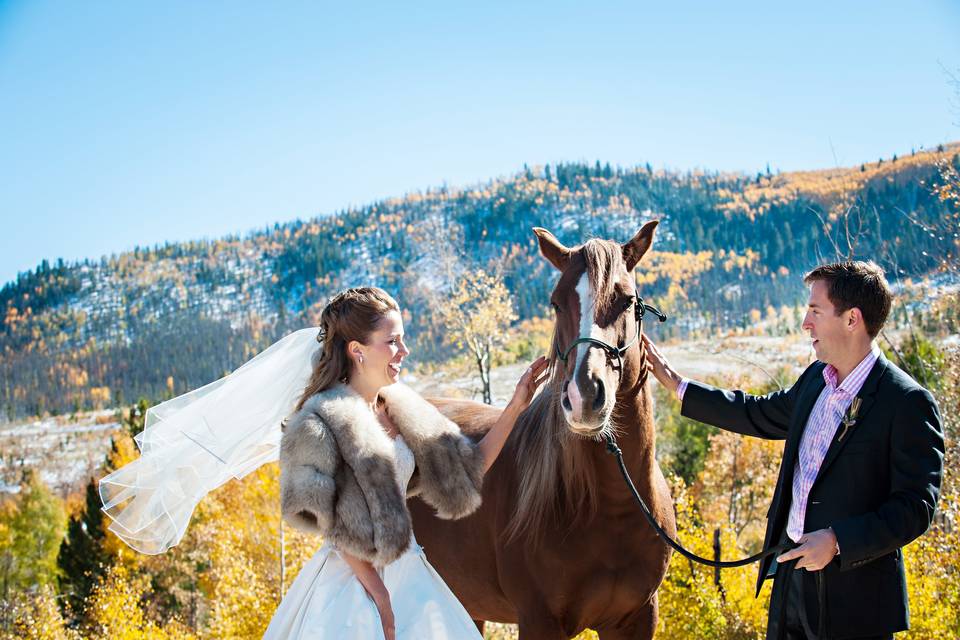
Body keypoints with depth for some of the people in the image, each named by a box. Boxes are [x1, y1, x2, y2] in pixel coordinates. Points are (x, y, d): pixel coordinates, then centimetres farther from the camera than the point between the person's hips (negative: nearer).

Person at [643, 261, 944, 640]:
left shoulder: (908, 403, -17)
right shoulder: (817, 378, 7)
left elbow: (915, 506, -18)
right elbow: (763, 415, 23)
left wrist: (838, 541, -26)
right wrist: (676, 384, 24)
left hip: (854, 594, -7)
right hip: (792, 570, 7)